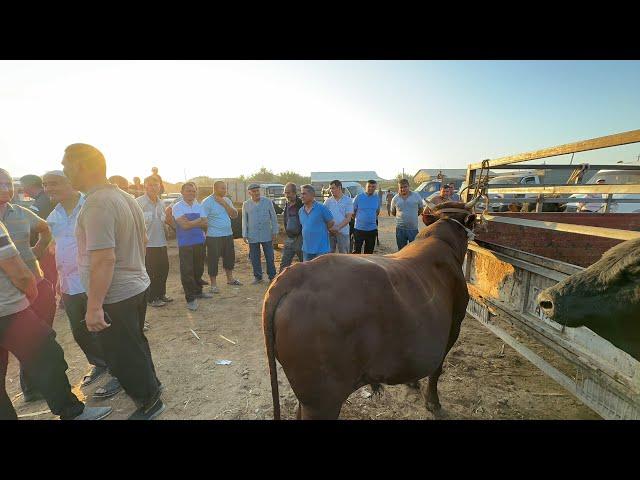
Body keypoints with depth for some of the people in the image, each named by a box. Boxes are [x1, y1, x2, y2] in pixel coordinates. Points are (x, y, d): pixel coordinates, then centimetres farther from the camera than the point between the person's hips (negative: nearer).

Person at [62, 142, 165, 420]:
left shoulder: (97, 204, -23)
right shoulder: (125, 197, 7)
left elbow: (104, 259, -28)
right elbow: (142, 240, 16)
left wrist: (94, 306, -23)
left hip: (114, 296, -9)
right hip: (137, 285, 9)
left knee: (121, 355, 9)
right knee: (135, 343, 25)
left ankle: (149, 402, 26)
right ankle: (150, 384, 45)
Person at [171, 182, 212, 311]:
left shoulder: (199, 206, 12)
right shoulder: (177, 207, -3)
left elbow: (205, 224, 1)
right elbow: (184, 225, -15)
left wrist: (190, 222, -11)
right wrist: (198, 220, -3)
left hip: (200, 242, 5)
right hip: (185, 244, -5)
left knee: (199, 269, 14)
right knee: (187, 271, -3)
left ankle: (198, 291, 31)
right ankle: (191, 298, 6)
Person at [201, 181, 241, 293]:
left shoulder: (227, 200, 9)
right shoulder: (207, 202, -10)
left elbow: (235, 215, 0)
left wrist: (224, 204, -9)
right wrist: (205, 234, -17)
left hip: (228, 234, 7)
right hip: (214, 236, -7)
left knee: (230, 257, 16)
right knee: (213, 260, -1)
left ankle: (230, 279, 34)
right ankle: (213, 284, 10)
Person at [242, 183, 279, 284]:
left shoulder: (268, 202, -1)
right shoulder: (246, 204, 3)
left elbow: (273, 218, 2)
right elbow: (244, 221, 7)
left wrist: (274, 232, -1)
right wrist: (244, 235, 3)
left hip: (266, 235, -1)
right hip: (252, 236, 1)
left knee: (269, 257, 4)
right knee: (254, 258, 8)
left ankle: (272, 276, 17)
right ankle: (258, 277, 22)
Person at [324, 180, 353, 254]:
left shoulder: (348, 200, -1)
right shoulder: (328, 201, 6)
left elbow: (348, 218, -7)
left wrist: (338, 227, -19)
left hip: (343, 232, -2)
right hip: (329, 232, 2)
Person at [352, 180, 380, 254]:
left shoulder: (377, 198, 4)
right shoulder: (359, 197, -6)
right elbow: (353, 212, 1)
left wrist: (372, 218, 9)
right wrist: (360, 219, 3)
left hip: (372, 229, 3)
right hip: (359, 228, -3)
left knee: (369, 252, 13)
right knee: (356, 251, 1)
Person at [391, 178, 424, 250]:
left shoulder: (416, 196, -1)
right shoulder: (395, 199, 1)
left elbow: (421, 209, 11)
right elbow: (393, 212, 14)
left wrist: (413, 216, 9)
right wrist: (401, 217, 10)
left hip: (413, 228, -1)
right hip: (400, 229, 1)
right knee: (401, 250, 12)